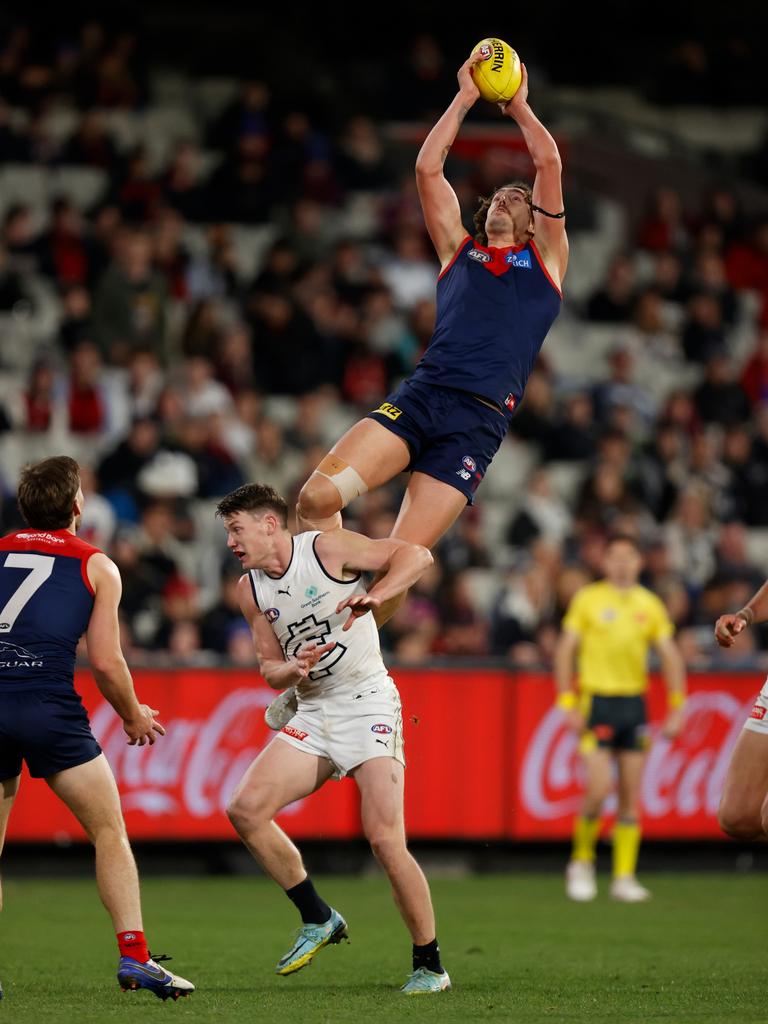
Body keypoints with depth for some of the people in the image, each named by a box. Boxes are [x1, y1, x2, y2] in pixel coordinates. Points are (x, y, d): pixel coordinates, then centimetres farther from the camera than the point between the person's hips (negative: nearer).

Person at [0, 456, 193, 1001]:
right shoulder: (96, 566, 8)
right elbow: (107, 663, 2)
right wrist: (134, 718, 19)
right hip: (49, 708, -3)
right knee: (110, 831, 7)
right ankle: (135, 955, -3)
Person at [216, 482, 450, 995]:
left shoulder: (328, 548, -10)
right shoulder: (250, 589, 8)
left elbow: (417, 555, -12)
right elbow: (270, 668, 12)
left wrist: (374, 595, -29)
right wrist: (291, 669, -11)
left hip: (368, 702, -7)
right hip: (311, 714, 7)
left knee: (385, 839, -16)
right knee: (245, 809, -9)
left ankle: (430, 966, -3)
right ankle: (318, 919, 7)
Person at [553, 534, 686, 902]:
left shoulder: (650, 605, 8)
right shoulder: (587, 599, 1)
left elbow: (670, 657, 10)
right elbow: (565, 650, 1)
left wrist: (676, 708, 2)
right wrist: (567, 703, -7)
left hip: (634, 701, 3)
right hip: (596, 699, -3)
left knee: (631, 796, 1)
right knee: (599, 788, -14)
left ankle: (624, 877, 6)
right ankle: (582, 861, 8)